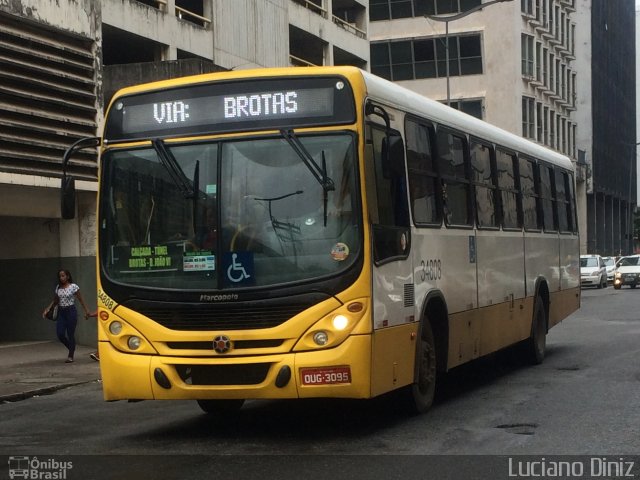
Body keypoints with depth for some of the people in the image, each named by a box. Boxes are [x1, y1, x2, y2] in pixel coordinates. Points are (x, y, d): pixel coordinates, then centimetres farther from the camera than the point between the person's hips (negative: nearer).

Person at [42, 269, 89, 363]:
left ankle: (70, 356, 7)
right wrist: (47, 309, 5)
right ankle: (72, 348, 24)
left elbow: (81, 300, -2)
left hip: (71, 311, -5)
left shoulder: (73, 287, -6)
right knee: (60, 334, -2)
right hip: (61, 312, 5)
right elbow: (55, 300, 17)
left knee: (70, 334, -2)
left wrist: (87, 311, -5)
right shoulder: (58, 287, 8)